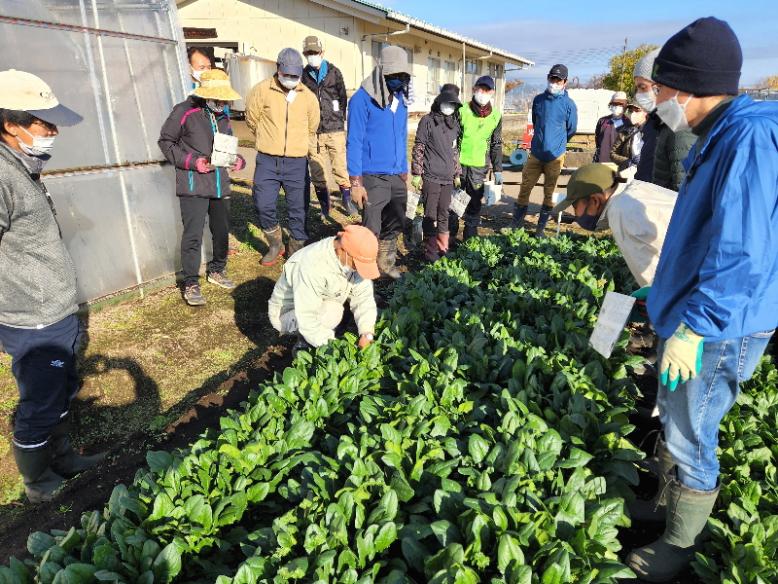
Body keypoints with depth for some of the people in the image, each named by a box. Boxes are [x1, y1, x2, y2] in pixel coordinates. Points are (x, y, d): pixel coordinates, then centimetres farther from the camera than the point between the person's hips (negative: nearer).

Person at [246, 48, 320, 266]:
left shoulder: (309, 97, 5)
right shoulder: (261, 90, -2)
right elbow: (252, 120, 9)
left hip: (297, 163, 1)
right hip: (267, 161, -1)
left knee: (298, 209, 5)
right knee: (264, 206, -4)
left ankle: (297, 251, 21)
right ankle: (275, 245, 20)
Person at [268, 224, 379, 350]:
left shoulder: (353, 259, -17)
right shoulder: (312, 266, -37)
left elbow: (363, 297, -14)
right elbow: (307, 320, -37)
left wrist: (367, 334, -27)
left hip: (320, 306, 8)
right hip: (288, 313, -8)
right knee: (331, 311, -35)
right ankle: (304, 345, -6)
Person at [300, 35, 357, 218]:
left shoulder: (334, 72, 8)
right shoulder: (304, 75, 8)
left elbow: (343, 98, 13)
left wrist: (340, 119, 9)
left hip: (335, 129, -1)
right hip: (313, 131, 1)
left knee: (340, 167, -2)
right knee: (317, 172, 3)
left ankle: (347, 201, 18)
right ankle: (324, 207, 15)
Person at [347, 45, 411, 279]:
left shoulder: (400, 99, 11)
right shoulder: (362, 99, -11)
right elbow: (354, 142, -13)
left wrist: (405, 171, 18)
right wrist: (356, 182, -16)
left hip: (397, 176, 7)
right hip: (373, 177, -7)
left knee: (395, 225, 16)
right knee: (371, 229, -1)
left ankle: (386, 263, 33)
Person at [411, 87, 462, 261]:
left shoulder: (454, 123, 13)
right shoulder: (428, 121, -3)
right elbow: (418, 149, -4)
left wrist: (457, 174, 18)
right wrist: (416, 174, -9)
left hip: (448, 178, 5)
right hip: (430, 177, -5)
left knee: (444, 215, 11)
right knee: (430, 215, 0)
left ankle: (443, 250, 21)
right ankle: (431, 252, 8)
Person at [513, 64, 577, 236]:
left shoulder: (569, 104, -5)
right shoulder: (538, 99, 5)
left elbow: (571, 130, 6)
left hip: (555, 155, -2)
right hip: (536, 153, 3)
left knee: (549, 191, 5)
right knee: (525, 187, 2)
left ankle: (541, 227, 15)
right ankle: (516, 224, 13)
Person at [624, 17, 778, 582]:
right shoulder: (720, 137, 10)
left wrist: (693, 328, -26)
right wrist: (670, 292, 22)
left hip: (718, 331, -10)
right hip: (691, 316, 10)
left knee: (691, 441, 6)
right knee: (672, 423, 23)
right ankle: (665, 507, 44)